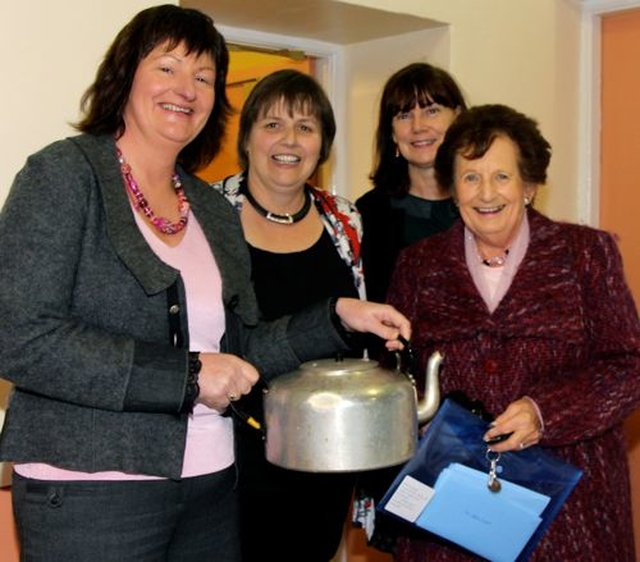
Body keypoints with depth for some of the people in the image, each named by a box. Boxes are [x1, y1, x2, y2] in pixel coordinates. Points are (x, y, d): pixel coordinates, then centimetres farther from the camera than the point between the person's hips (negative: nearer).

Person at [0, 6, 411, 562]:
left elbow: (238, 349, 12)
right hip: (91, 489, -6)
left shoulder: (216, 211, 12)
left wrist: (336, 317, -1)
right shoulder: (64, 174, -7)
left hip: (209, 485, 6)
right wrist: (186, 375, -18)